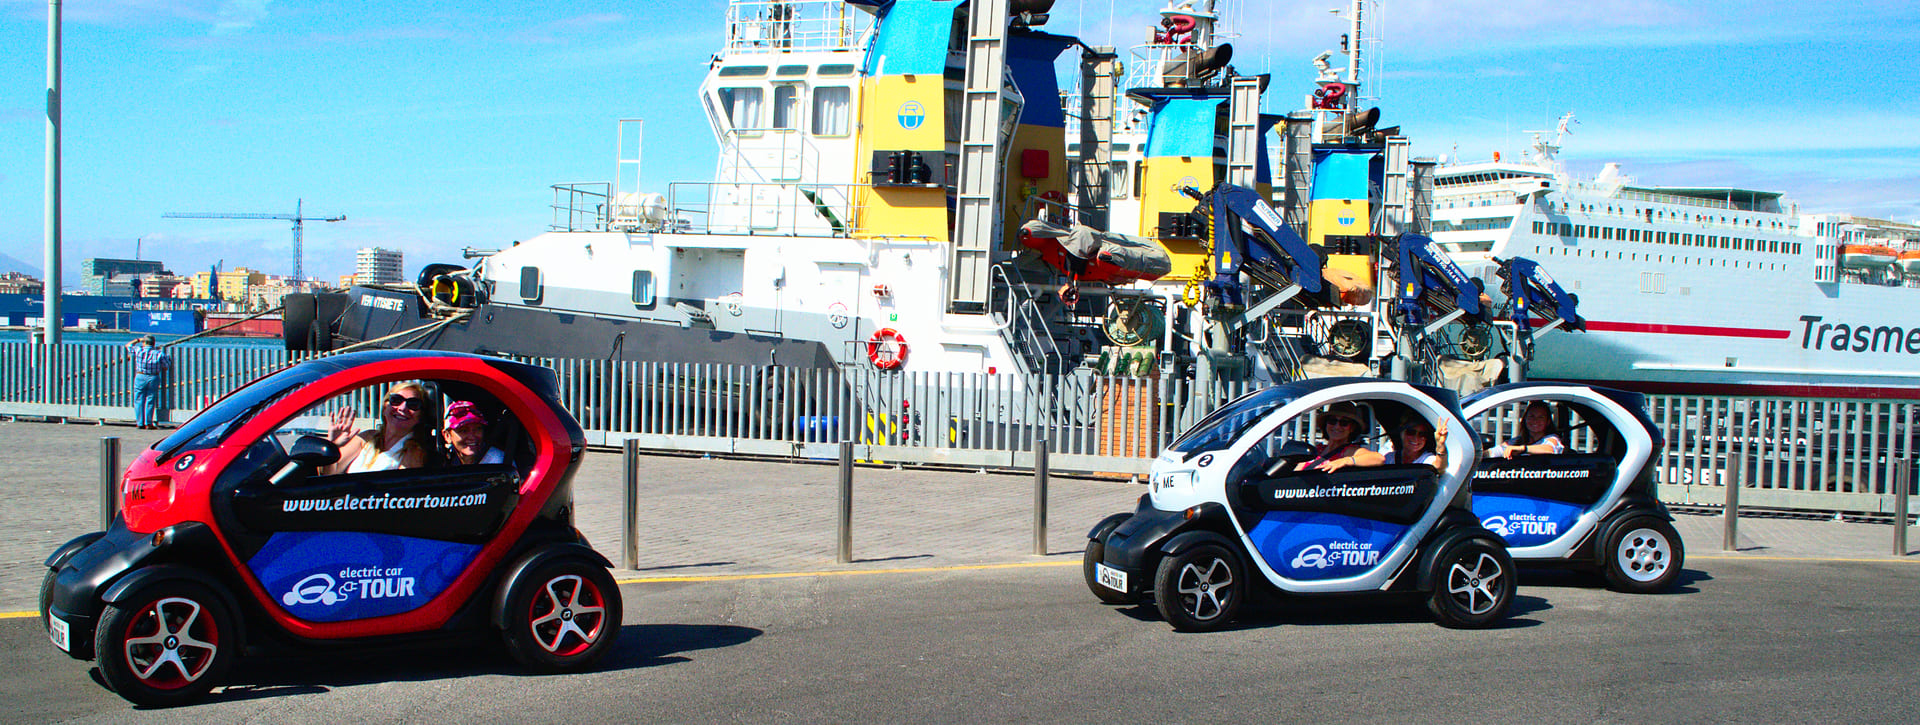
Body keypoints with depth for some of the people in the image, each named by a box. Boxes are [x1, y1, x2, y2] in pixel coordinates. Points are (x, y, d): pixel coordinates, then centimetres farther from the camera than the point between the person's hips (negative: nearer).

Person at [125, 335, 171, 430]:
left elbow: (128, 345, 15)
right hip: (154, 378, 1)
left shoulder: (138, 350, -3)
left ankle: (140, 423, 7)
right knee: (150, 401, 6)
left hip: (140, 377, -1)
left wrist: (138, 340, 27)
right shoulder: (159, 353, -3)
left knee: (139, 400, 7)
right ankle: (148, 423, 2)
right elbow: (167, 365, 2)